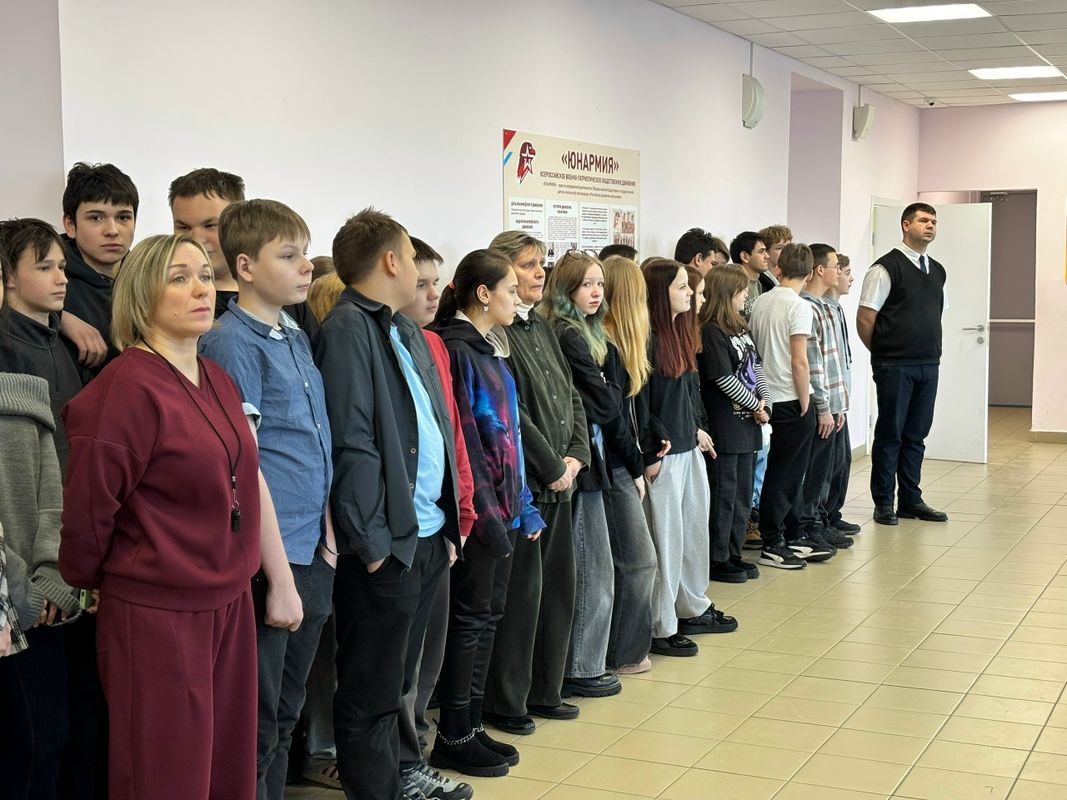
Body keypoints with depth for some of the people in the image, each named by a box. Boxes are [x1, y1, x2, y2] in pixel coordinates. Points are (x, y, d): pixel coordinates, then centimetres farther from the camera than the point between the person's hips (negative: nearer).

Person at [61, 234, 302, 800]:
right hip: (156, 617, -7)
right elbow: (88, 509, -10)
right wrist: (85, 587, 5)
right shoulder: (125, 388, -15)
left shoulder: (217, 380, 9)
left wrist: (281, 581, 13)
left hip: (229, 603, 7)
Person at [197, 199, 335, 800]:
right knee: (260, 718, 3)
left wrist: (325, 522, 9)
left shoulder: (297, 337, 12)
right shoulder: (232, 343, -12)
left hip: (313, 548, 8)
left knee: (288, 707, 18)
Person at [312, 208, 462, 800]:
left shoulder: (407, 331, 15)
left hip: (429, 535, 9)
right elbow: (352, 445, -18)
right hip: (386, 543, -9)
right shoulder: (347, 330, -12)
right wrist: (372, 541, -19)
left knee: (397, 681, 20)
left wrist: (448, 519, 13)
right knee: (372, 692, 5)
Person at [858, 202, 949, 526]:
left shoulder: (937, 271, 14)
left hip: (929, 366, 6)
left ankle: (910, 500, 21)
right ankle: (883, 503, 11)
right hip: (895, 367, -6)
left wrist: (931, 352, 13)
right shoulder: (886, 268, -8)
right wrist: (883, 354, 0)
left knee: (916, 435, 11)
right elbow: (865, 318, -8)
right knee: (890, 434, 2)